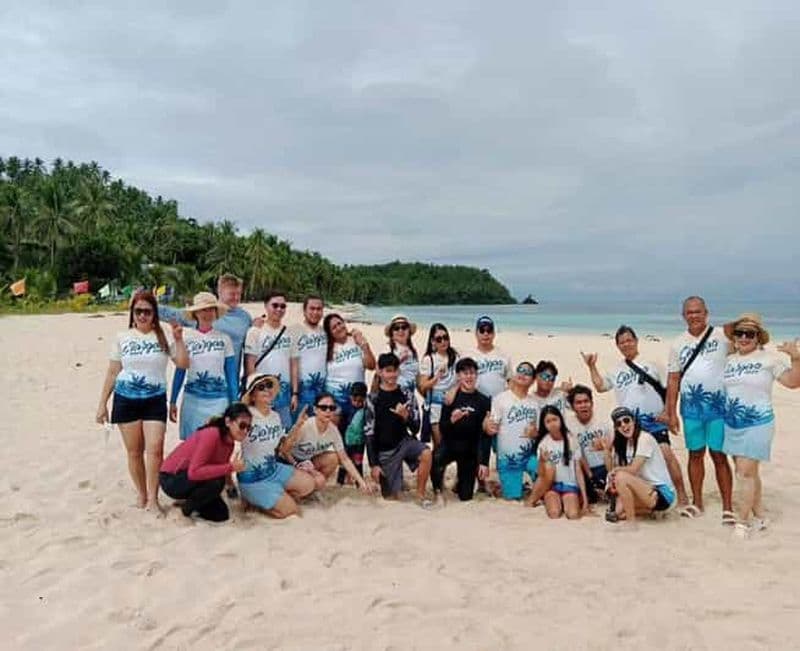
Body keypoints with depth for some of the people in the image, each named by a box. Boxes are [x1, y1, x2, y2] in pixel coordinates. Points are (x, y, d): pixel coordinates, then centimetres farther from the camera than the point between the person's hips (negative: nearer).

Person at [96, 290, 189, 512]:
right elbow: (112, 372, 8)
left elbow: (183, 364, -5)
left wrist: (179, 339, -14)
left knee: (155, 448, -12)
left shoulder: (164, 337, 2)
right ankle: (141, 495, 23)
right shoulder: (122, 337, 5)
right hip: (126, 399, 1)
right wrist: (102, 404, 6)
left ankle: (153, 498, -1)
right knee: (134, 451, 8)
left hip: (155, 400, -1)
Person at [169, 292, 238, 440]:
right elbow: (180, 372, 8)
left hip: (218, 400, 0)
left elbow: (231, 374, 5)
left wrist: (234, 404, 4)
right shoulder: (186, 338, 2)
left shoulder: (224, 339, 2)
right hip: (192, 400, 0)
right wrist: (173, 402, 7)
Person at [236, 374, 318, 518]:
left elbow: (284, 447, 10)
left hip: (273, 469, 7)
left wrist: (298, 425, 0)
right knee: (291, 510, -10)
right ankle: (254, 500, 10)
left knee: (308, 484, 0)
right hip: (252, 477, -7)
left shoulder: (275, 416, 3)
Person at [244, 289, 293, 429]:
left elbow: (293, 364, 8)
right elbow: (250, 365, -5)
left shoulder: (289, 333, 8)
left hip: (284, 390, 4)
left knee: (286, 430, 9)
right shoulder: (256, 331, -5)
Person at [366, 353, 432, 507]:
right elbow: (369, 433, -6)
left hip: (404, 441, 2)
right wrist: (373, 464, -8)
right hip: (385, 450, -2)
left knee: (426, 453, -29)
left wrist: (406, 416, -22)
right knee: (392, 497, -1)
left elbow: (415, 428, 0)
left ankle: (420, 494, -9)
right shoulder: (373, 399, -8)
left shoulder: (405, 395, 1)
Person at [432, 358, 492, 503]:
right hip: (450, 444, -1)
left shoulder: (484, 401, -1)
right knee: (435, 458, -36)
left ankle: (460, 483, 41)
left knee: (466, 496, 4)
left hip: (470, 450, 1)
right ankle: (438, 491, -9)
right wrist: (451, 420, -24)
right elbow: (442, 428, -3)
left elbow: (485, 434, -2)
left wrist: (484, 462, -7)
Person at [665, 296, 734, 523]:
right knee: (695, 454, 12)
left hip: (718, 406, -3)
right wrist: (671, 413, 4)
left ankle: (727, 507, 9)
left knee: (719, 456, 0)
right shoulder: (678, 344, 7)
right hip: (691, 408, 3)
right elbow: (673, 380, 7)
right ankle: (696, 503, 24)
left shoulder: (722, 337, -2)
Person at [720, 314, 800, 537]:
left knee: (746, 473, -7)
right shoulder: (730, 360, 9)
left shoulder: (769, 358, -6)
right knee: (749, 473, 14)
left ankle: (742, 522, 2)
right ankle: (759, 517, 26)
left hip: (757, 425, -5)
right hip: (732, 425, 6)